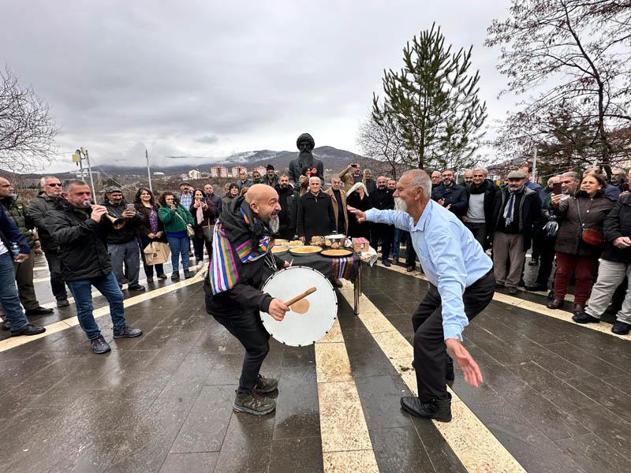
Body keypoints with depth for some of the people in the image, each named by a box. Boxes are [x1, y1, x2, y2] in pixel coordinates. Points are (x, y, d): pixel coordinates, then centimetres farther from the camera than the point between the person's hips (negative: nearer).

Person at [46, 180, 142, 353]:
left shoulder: (91, 210, 8)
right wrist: (90, 222, -37)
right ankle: (95, 338, 26)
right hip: (77, 272, -5)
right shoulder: (56, 215, -8)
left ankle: (120, 329, 30)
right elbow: (61, 236, -27)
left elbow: (109, 231, 6)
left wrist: (105, 218, -15)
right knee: (84, 308, 7)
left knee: (117, 298, 12)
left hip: (102, 266, 5)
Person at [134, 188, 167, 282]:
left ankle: (160, 272, 20)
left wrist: (161, 231, -5)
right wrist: (148, 233, -17)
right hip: (145, 236, -4)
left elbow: (161, 220, 8)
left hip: (158, 234, 4)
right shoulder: (136, 207, -2)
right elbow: (138, 222, -10)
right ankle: (149, 275, 13)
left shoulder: (155, 206, 13)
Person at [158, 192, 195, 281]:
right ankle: (175, 271, 16)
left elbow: (188, 214, 13)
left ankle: (186, 270, 13)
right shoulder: (162, 209, -3)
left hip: (184, 233, 3)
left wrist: (190, 223, -1)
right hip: (172, 235, -3)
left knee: (185, 252, 6)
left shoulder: (180, 206, 8)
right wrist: (171, 211, -31)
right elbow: (164, 219, -21)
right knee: (175, 253, 4)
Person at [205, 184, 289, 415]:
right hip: (228, 302, -8)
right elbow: (228, 286, -35)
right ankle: (244, 397, 27)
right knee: (258, 346, 1)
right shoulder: (229, 234, -34)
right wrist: (265, 302, -45)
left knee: (262, 334, 21)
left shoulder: (258, 224, -8)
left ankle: (253, 378, 46)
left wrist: (280, 264, 6)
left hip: (246, 294, 8)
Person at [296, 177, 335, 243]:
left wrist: (333, 231, 8)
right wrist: (301, 234, -2)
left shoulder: (327, 198, 8)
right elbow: (300, 218, 3)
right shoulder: (303, 199, 3)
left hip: (325, 235, 2)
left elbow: (332, 216, 12)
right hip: (309, 235, -1)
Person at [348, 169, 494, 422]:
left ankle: (435, 404, 10)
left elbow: (452, 279, -49)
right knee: (420, 320, 22)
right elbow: (395, 216, 21)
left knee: (426, 336, -13)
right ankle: (440, 367, 48)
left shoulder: (440, 226, -36)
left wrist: (452, 335, -60)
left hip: (472, 286, -10)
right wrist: (368, 214, 25)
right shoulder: (414, 217, -7)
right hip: (444, 281, 10)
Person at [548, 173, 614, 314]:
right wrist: (555, 205, -38)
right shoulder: (571, 200, 3)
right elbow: (560, 211, -16)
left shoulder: (607, 204, 3)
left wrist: (600, 236, -11)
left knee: (584, 276, 9)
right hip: (566, 244, 0)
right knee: (562, 273, 9)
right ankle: (558, 298, 22)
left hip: (590, 247, 0)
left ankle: (579, 303, 23)